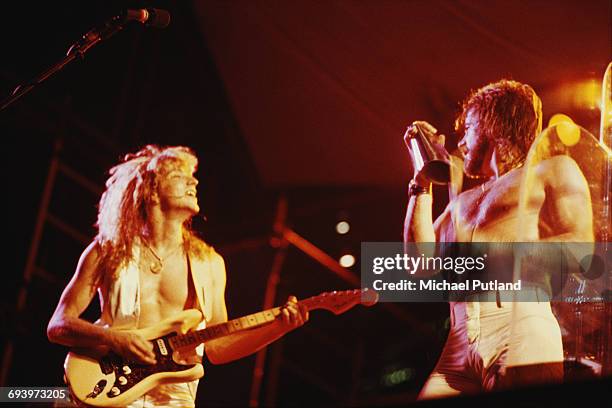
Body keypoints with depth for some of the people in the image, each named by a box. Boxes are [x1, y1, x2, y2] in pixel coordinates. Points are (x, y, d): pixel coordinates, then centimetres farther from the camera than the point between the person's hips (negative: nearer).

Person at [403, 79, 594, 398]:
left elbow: (579, 248, -3)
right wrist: (423, 179, 26)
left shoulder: (551, 171, 12)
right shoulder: (461, 202, 32)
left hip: (522, 335, -5)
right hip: (459, 347, 5)